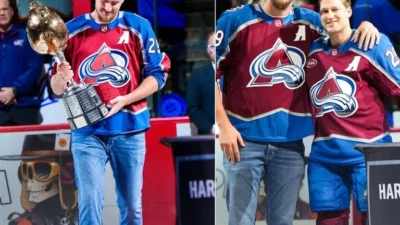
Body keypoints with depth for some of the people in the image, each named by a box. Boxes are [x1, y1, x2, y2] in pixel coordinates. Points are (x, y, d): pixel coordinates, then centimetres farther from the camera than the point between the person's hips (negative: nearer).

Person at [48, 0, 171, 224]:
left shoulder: (139, 27, 2)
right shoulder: (72, 30, 2)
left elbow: (158, 73, 1)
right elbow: (57, 88, 5)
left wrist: (126, 100, -14)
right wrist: (62, 78, -19)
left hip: (129, 129, 1)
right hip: (87, 130, -1)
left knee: (132, 206, 9)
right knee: (89, 204, -6)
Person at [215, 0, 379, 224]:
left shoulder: (310, 23, 9)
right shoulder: (235, 20, -2)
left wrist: (365, 26, -2)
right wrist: (224, 125, -6)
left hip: (290, 141, 4)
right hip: (244, 138, -3)